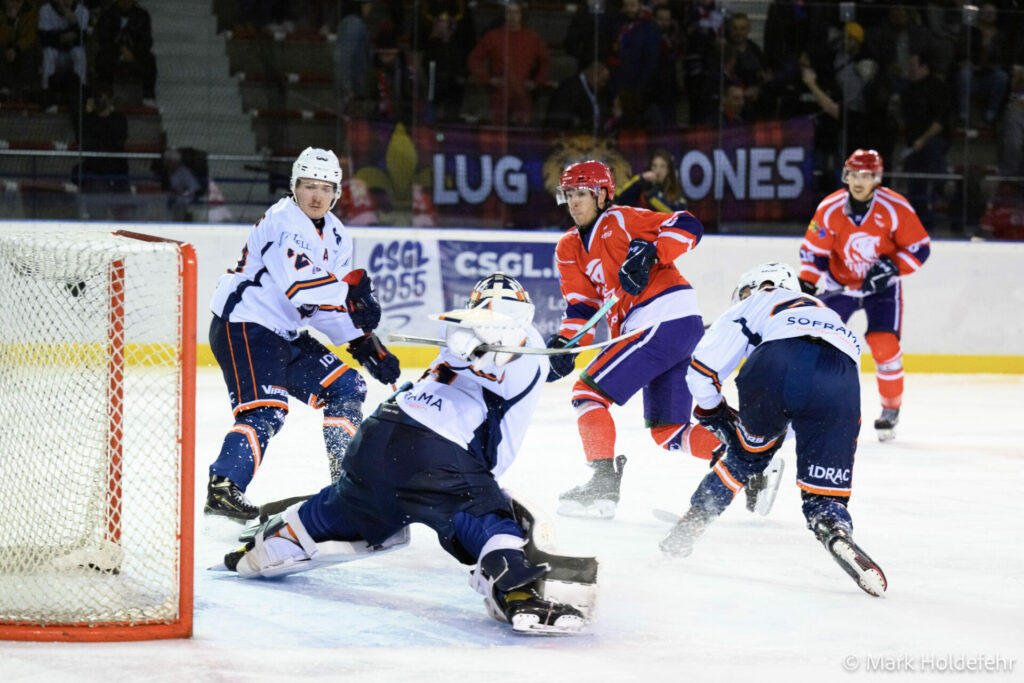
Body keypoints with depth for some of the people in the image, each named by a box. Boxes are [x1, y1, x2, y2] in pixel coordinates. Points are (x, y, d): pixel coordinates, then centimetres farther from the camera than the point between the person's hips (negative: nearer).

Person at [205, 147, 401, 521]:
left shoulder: (336, 236, 11)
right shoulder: (282, 223, -16)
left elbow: (337, 307, 14)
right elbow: (301, 286, -29)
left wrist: (367, 345, 3)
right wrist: (350, 287, -24)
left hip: (284, 334, 9)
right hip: (243, 327, -9)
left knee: (345, 387, 10)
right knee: (266, 409, -24)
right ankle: (223, 488, -27)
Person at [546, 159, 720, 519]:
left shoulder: (620, 220, -4)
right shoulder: (570, 249, 19)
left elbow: (688, 226, -12)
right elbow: (581, 304, 12)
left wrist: (646, 253, -23)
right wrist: (564, 342, -4)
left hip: (665, 322, -10)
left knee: (588, 391, -10)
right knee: (667, 431, 11)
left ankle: (604, 484, -13)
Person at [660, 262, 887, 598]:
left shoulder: (754, 304, 35)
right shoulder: (832, 318, 47)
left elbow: (703, 367, 24)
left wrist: (715, 415, 42)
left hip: (777, 360, -2)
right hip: (840, 378, 2)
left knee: (746, 453, 27)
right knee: (825, 490, 8)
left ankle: (691, 522, 27)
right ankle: (836, 532, -22)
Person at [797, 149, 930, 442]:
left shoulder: (895, 207, -18)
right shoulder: (829, 209, -15)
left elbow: (919, 248, -11)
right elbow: (813, 251, -8)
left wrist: (891, 267, -25)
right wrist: (807, 285, -19)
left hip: (882, 286, -1)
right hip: (839, 283, 1)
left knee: (885, 347, -13)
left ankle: (891, 410, 6)